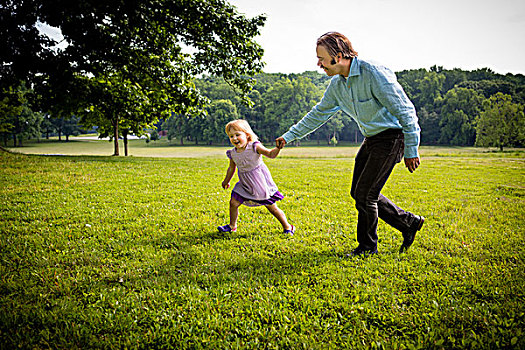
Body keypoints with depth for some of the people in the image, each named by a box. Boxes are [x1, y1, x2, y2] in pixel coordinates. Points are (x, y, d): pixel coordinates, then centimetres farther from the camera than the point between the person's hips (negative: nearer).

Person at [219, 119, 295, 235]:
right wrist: (226, 181, 26)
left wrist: (278, 148, -46)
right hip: (245, 185, 5)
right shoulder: (233, 153, -3)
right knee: (233, 202, 1)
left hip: (261, 183, -5)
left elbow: (270, 154, -26)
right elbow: (231, 168, 14)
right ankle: (232, 226, 24)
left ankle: (287, 227, 19)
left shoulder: (255, 147, -18)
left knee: (272, 207, 2)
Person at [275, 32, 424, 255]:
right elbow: (318, 114, 14)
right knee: (359, 192, 10)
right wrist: (289, 136, 14)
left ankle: (367, 245, 14)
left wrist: (411, 150, -21)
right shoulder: (337, 84, 2)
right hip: (372, 138, 9)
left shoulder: (374, 74, -24)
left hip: (392, 136, -9)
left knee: (365, 194, -7)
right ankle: (409, 223, 23)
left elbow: (405, 111, -21)